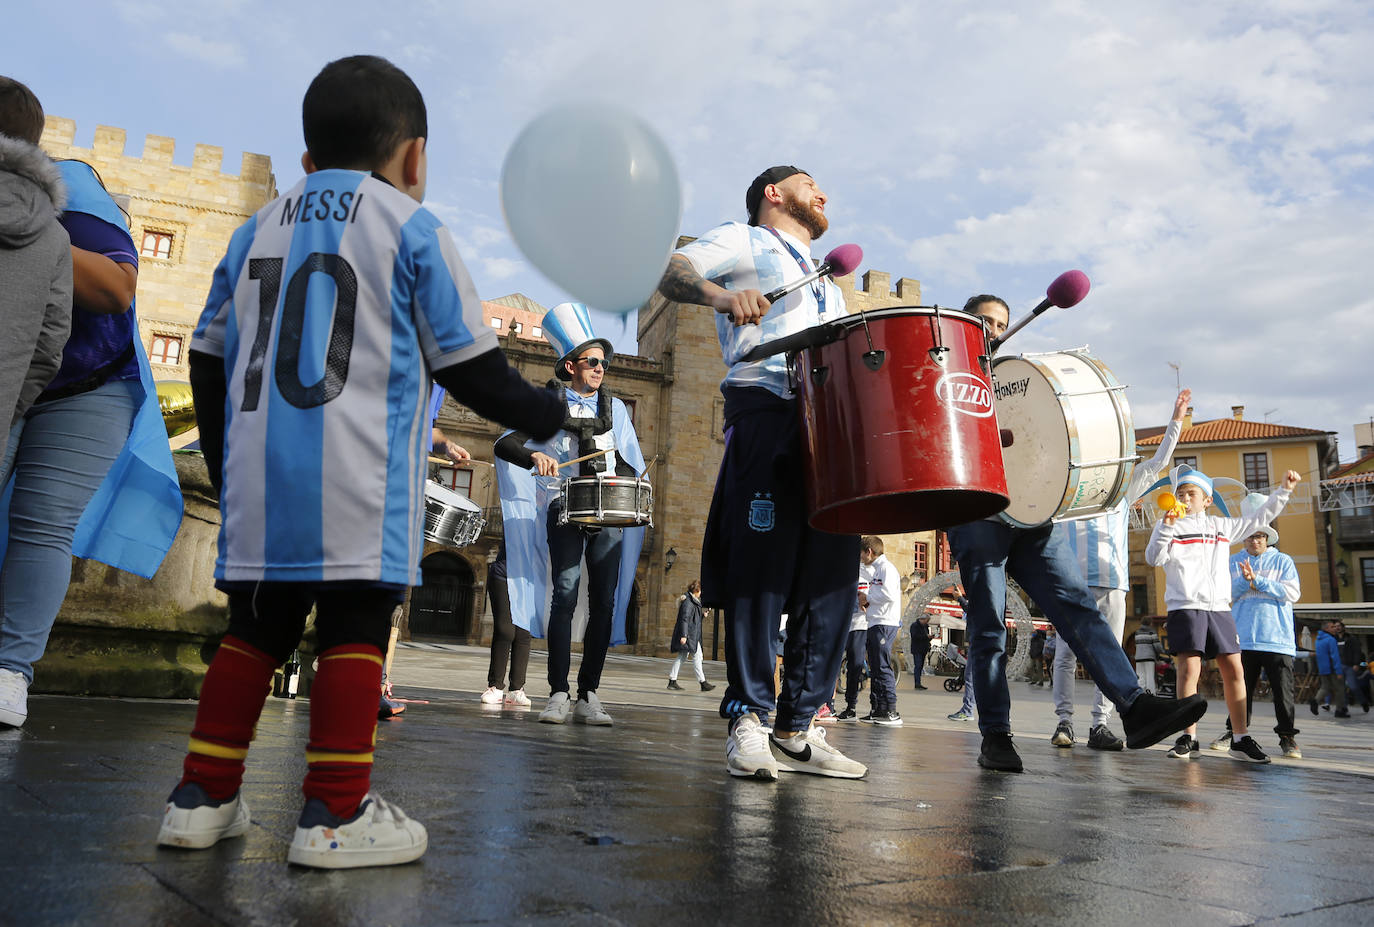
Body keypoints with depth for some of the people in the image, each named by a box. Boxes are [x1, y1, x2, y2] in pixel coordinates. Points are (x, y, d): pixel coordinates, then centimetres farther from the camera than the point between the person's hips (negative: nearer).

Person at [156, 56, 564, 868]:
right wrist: (548, 415, 16)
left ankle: (203, 797, 18)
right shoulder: (413, 229, 3)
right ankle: (336, 814, 0)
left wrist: (227, 467, 29)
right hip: (357, 482, -6)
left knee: (258, 625, 13)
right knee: (356, 627, -2)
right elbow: (470, 367, 1)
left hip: (258, 474, 6)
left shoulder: (260, 227, 20)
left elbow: (209, 360, 20)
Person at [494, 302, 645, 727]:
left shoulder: (615, 408, 17)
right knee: (565, 596, -11)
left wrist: (622, 480, -3)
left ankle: (588, 696, 1)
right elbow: (504, 445, -1)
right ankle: (558, 694, -8)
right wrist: (534, 455, -20)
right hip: (566, 512, -3)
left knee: (604, 602, -3)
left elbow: (632, 464, 19)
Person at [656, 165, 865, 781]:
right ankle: (747, 719, -6)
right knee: (762, 566, -13)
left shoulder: (826, 284, 36)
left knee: (832, 574, -1)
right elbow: (670, 271, -2)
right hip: (767, 413, -7)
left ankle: (799, 728, 4)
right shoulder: (743, 242, 15)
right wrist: (722, 293, -22)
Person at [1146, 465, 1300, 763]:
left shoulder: (1222, 526, 18)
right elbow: (1153, 558, -9)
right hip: (1185, 607, -4)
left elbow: (1258, 518, 28)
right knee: (1189, 669, -13)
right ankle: (1188, 738, -7)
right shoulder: (1168, 526, 4)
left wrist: (1284, 490, 27)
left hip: (1219, 608, 5)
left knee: (1234, 670, 2)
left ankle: (1241, 739, 10)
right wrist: (1167, 526, -22)